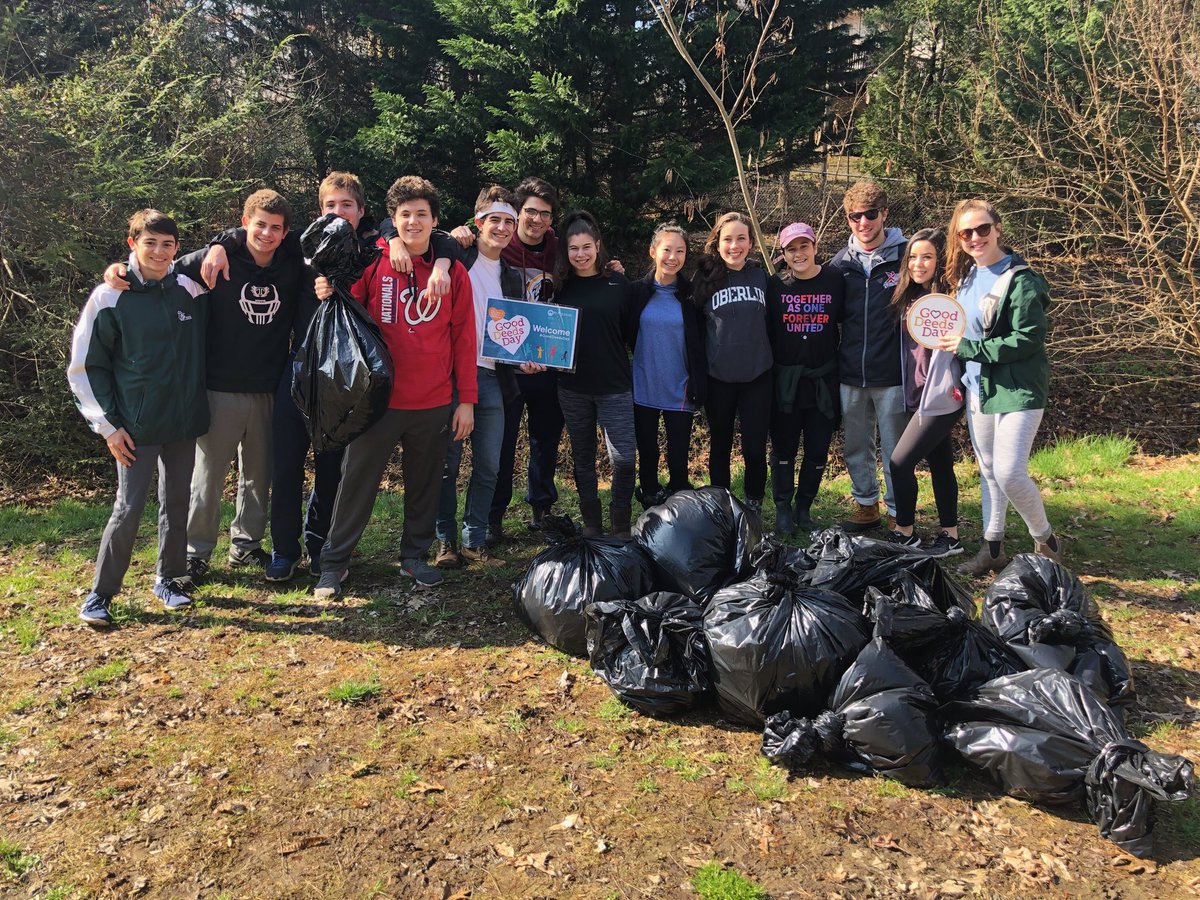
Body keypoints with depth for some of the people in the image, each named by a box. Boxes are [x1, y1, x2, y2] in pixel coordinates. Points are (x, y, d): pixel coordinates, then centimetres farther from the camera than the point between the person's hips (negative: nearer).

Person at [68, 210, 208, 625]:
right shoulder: (109, 297, -6)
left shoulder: (190, 290, 2)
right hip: (136, 427, -4)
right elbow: (85, 367, -3)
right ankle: (100, 594, 13)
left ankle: (169, 579, 28)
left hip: (184, 422, 4)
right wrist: (108, 426, -7)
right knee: (129, 509, -2)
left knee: (176, 503, 12)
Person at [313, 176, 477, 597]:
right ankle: (333, 564, 18)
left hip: (434, 404, 2)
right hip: (379, 399, -1)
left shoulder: (453, 271, 2)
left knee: (424, 484, 13)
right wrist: (329, 297, -17)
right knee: (357, 482, 4)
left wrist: (466, 400, 2)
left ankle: (415, 555, 31)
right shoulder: (372, 263, -1)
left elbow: (464, 337, 3)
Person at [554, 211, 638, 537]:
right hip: (572, 386, 2)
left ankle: (621, 525, 10)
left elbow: (629, 332, 4)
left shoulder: (619, 285, 0)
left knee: (624, 458, -8)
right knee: (582, 458, 12)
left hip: (614, 385, -2)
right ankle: (591, 522, 26)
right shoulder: (560, 287, 5)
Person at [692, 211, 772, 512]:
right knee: (720, 446, 13)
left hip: (757, 377, 0)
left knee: (755, 449, 1)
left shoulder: (762, 276, 1)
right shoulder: (705, 278, -2)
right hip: (718, 377, 0)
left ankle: (754, 507, 21)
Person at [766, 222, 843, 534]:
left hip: (823, 380, 1)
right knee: (783, 448, 6)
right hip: (785, 380, 0)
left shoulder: (835, 280, -1)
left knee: (818, 450, 7)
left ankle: (804, 508, 24)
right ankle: (783, 508, 20)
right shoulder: (775, 284, 0)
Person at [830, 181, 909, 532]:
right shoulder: (841, 262, 7)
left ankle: (898, 512, 19)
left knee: (895, 449, 5)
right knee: (856, 446, 14)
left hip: (892, 373, -4)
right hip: (850, 373, 4)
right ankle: (866, 504, 31)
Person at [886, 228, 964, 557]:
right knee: (940, 465, 13)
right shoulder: (909, 298, 9)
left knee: (900, 462, -6)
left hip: (941, 397, -8)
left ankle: (904, 532, 10)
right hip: (918, 394, 8)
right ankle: (950, 536, 23)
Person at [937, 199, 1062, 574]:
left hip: (1016, 390, -7)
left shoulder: (1020, 279, -14)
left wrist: (968, 348, -16)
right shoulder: (966, 276, 11)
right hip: (978, 387, 8)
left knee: (1009, 474, -12)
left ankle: (1045, 541, 13)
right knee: (988, 470, 13)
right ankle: (993, 547, 25)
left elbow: (1028, 339, -19)